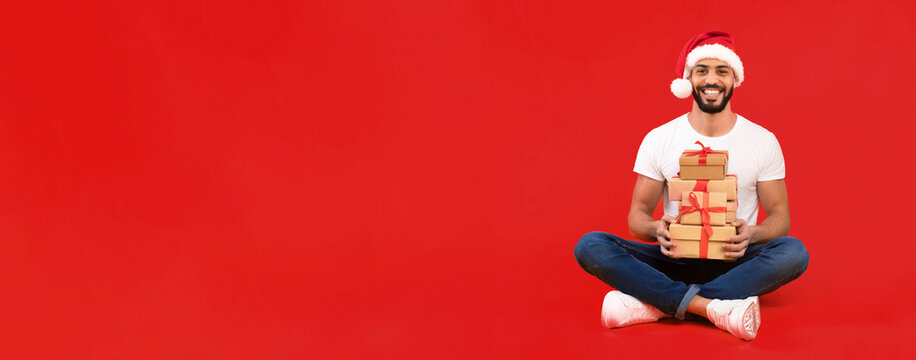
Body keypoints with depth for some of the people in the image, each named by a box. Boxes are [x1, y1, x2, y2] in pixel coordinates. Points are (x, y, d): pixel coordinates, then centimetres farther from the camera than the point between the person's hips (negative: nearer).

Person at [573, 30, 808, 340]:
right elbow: (637, 214, 5)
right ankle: (714, 307, -37)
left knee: (793, 252, -32)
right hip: (675, 260, 0)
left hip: (733, 264, 0)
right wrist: (656, 229, -21)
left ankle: (652, 303, -35)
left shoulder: (763, 141, 3)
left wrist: (753, 234, -20)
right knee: (590, 246, -24)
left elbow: (780, 215, 5)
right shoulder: (658, 140, 4)